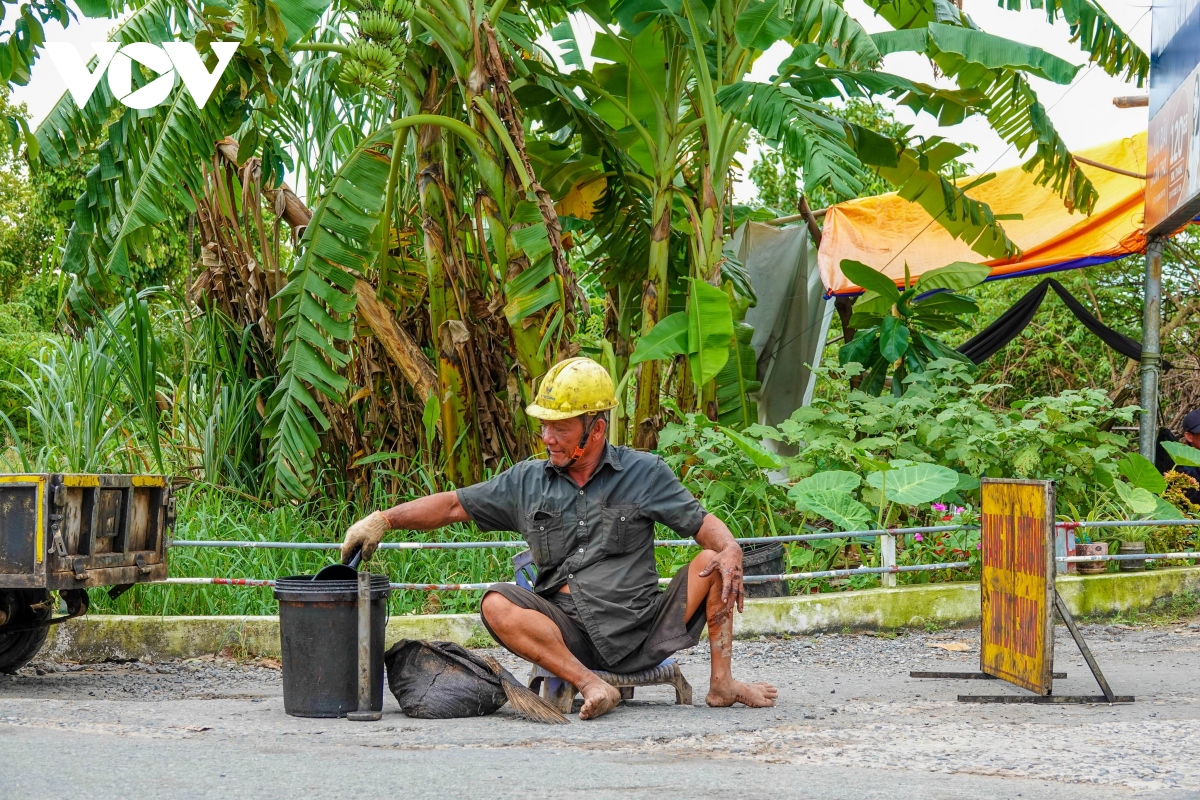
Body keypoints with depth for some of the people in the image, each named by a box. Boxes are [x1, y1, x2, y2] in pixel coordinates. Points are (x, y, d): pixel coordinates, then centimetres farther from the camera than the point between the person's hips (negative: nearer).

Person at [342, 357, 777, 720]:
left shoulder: (643, 473, 5)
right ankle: (588, 684, -34)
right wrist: (383, 520, 1)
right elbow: (453, 505, 12)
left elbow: (702, 523, 1)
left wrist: (731, 549, -22)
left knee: (713, 563, -18)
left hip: (644, 630, -1)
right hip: (571, 634, 1)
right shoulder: (527, 482, 11)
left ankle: (721, 683, -10)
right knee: (497, 605, -24)